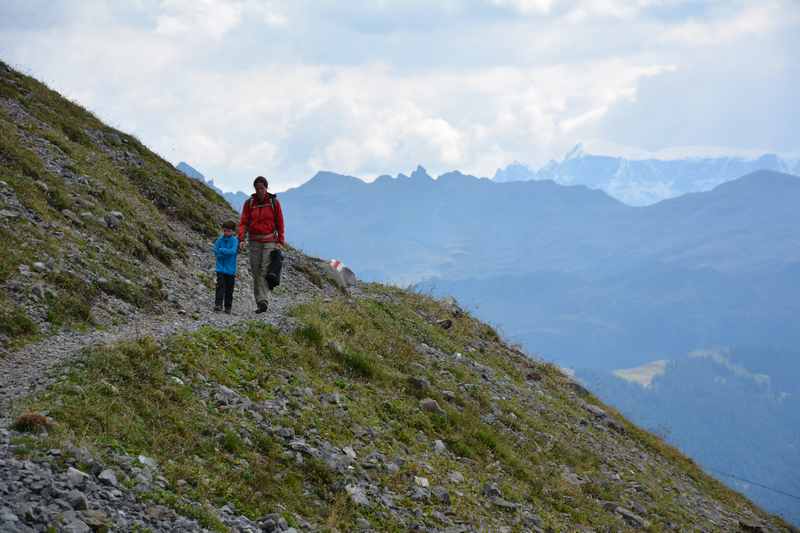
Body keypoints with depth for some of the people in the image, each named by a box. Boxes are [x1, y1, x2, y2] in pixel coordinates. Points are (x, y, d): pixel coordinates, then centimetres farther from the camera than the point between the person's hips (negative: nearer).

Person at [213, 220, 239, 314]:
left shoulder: (234, 241, -3)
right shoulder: (220, 240, 4)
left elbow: (233, 251, -17)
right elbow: (216, 252, -2)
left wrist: (222, 250, -12)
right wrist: (227, 252, -12)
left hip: (230, 269, -1)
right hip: (221, 268, 1)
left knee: (229, 289, 6)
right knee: (220, 286, -12)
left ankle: (228, 307, 16)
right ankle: (218, 304, -16)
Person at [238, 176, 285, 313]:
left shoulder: (274, 202, -3)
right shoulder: (249, 203, 0)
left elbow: (279, 223, 1)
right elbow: (243, 223, -3)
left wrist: (280, 242, -5)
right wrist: (241, 239, -17)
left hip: (270, 241, -2)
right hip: (254, 241, 2)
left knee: (266, 270, -16)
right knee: (256, 273, 1)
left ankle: (264, 301, -24)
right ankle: (260, 303, 7)